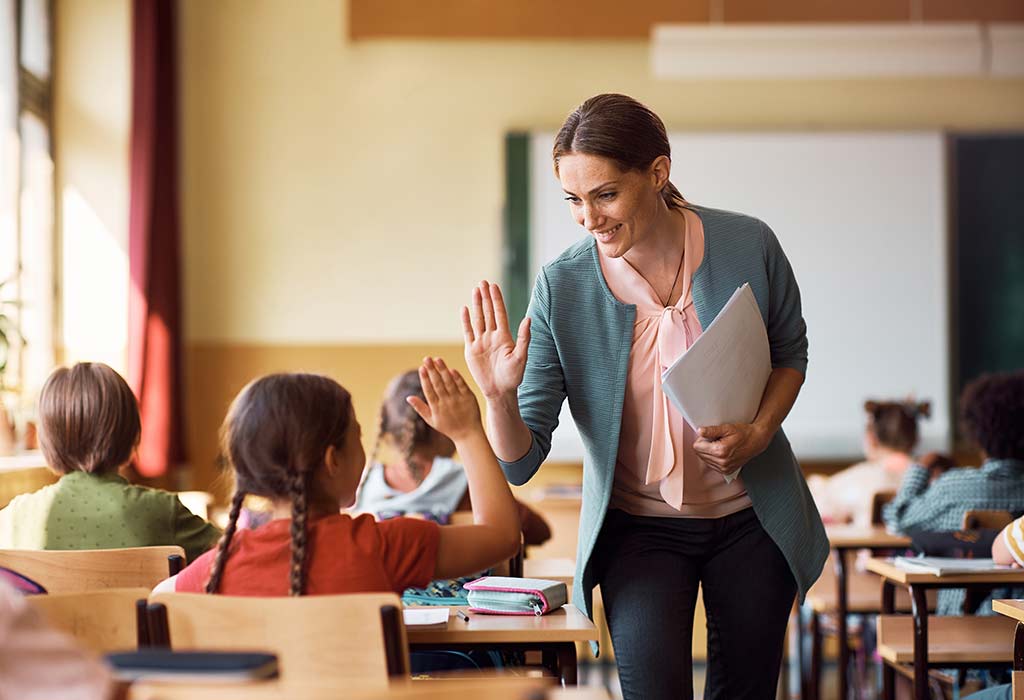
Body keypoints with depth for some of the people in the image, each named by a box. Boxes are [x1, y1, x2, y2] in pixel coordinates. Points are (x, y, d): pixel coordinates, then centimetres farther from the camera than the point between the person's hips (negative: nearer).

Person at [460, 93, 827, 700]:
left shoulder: (749, 247, -14)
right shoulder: (562, 287, -17)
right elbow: (521, 463, -14)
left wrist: (758, 433, -11)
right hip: (638, 528, -1)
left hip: (751, 519, 2)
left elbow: (791, 352, 7)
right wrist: (500, 397, -35)